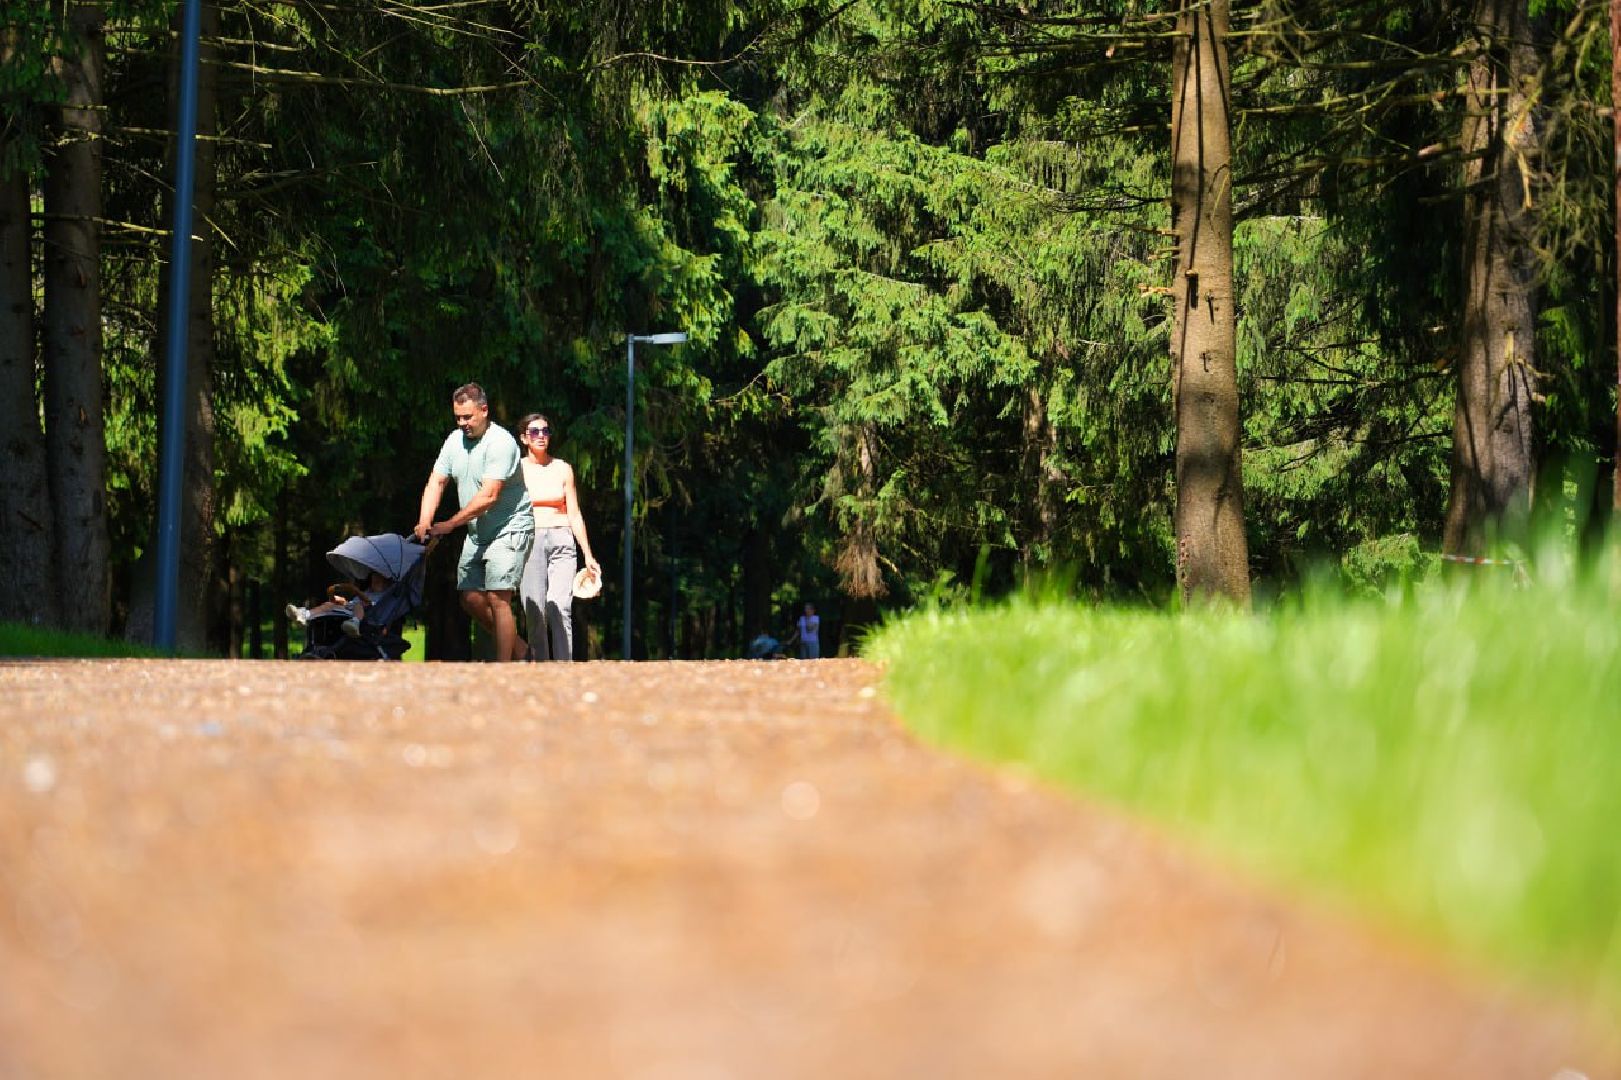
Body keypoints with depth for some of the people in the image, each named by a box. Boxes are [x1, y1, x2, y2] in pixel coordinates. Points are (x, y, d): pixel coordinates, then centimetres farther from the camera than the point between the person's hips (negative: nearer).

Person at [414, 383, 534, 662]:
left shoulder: (501, 442, -20)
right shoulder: (455, 440, 5)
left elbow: (488, 497, -25)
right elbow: (436, 482, 1)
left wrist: (449, 524, -26)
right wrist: (424, 522, -15)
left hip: (509, 529, -8)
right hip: (477, 533, 8)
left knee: (497, 598, -16)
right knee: (470, 600, 8)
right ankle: (516, 648, 24)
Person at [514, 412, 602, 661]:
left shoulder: (563, 469, 11)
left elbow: (574, 515, 11)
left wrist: (588, 555, 7)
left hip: (561, 540, 0)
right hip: (528, 542, 0)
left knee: (560, 608, -15)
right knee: (535, 612, -8)